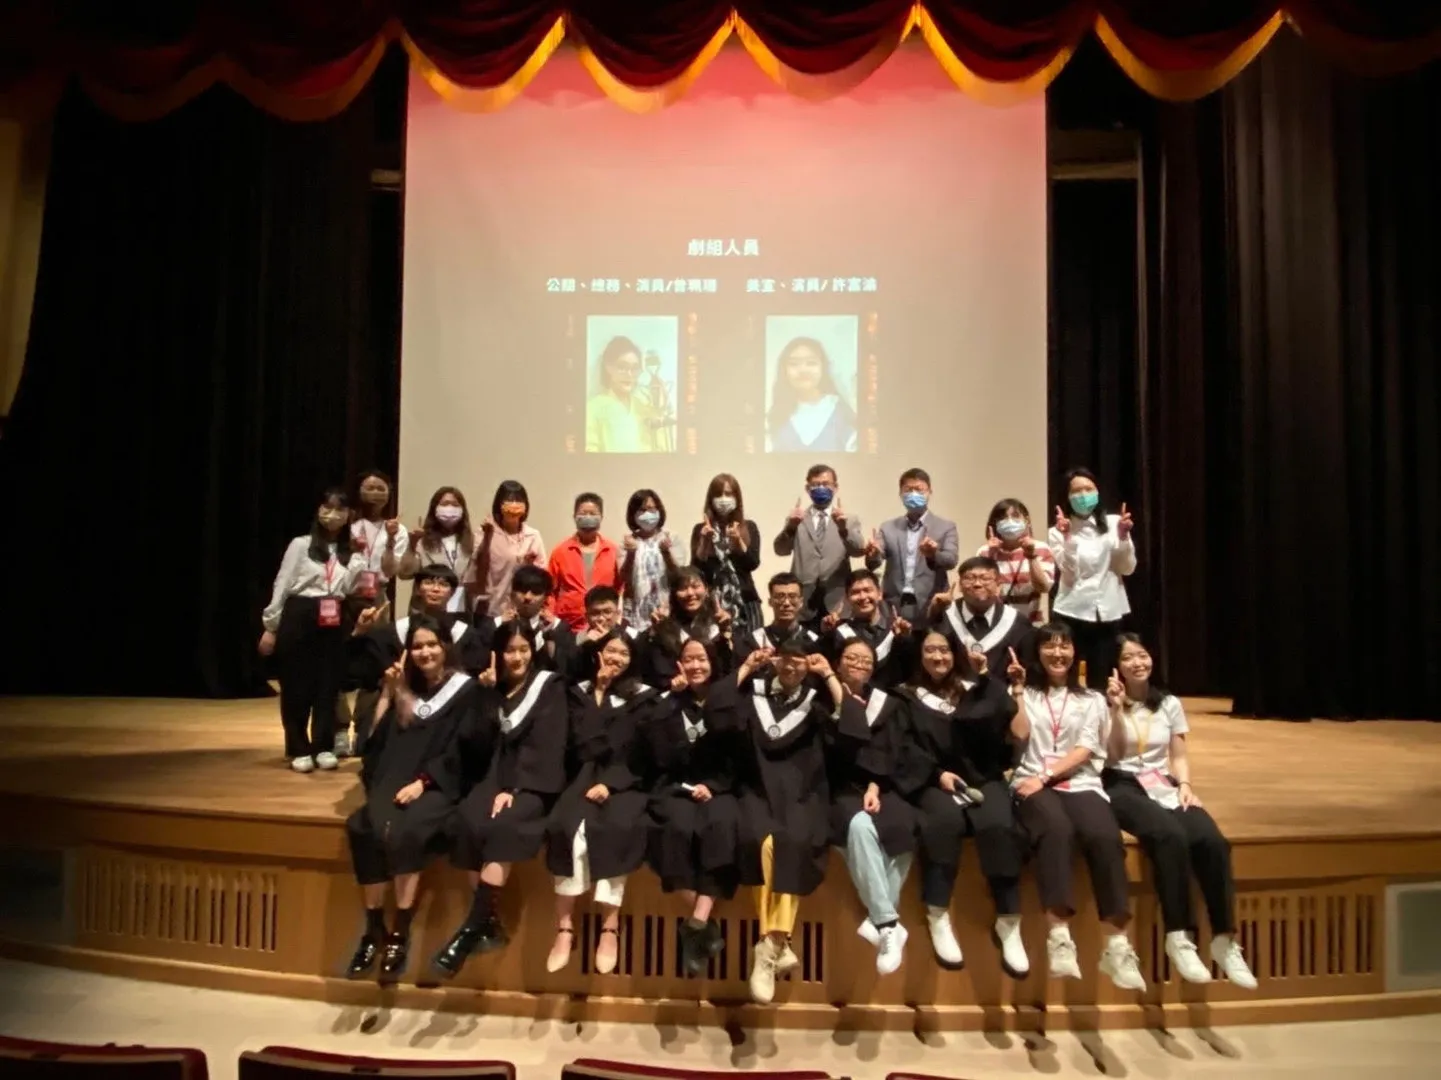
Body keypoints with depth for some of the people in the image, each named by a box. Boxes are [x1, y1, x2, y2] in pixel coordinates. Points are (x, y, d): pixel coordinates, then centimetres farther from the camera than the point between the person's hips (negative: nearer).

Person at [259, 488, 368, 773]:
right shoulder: (301, 545, 0)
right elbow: (282, 586, 0)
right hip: (300, 617, -3)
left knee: (329, 684, 5)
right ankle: (299, 749, 12)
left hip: (334, 622, 3)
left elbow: (349, 589, -2)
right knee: (297, 684, 2)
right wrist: (270, 625, -2)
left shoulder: (351, 551, 11)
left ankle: (324, 747, 15)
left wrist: (358, 558, -7)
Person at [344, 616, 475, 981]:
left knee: (403, 832, -34)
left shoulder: (466, 689, 4)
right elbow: (378, 739, 10)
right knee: (362, 827, -28)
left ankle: (400, 934, -24)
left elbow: (459, 750, -5)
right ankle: (374, 929, -18)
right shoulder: (405, 688, 19)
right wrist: (388, 692, 3)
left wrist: (423, 781, -16)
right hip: (398, 780, 4)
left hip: (440, 785, -4)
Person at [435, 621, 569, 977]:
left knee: (503, 824, -33)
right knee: (467, 820, -28)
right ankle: (489, 922, -23)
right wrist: (489, 695, -7)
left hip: (534, 781, -4)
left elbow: (542, 746, -7)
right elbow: (478, 744, 5)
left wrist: (514, 789, -18)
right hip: (496, 775, 4)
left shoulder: (549, 686, 3)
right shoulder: (493, 690, 15)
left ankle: (472, 927, -30)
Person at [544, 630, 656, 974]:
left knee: (614, 827, -33)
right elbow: (583, 746, 0)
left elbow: (639, 750, 0)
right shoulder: (580, 692, 15)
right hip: (588, 776, 1)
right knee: (567, 825, -30)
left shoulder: (644, 696, 10)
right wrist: (599, 692, 0)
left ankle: (610, 928, -27)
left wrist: (610, 782, -15)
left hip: (626, 781, -1)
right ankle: (565, 927, -26)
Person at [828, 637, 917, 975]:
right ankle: (889, 925, -33)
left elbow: (893, 755, 5)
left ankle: (878, 921, -27)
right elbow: (835, 749, -4)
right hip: (843, 791, -2)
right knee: (860, 826, -36)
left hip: (882, 789, 2)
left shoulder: (889, 704, 17)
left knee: (903, 828, -32)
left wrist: (875, 787, -10)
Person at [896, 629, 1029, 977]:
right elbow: (906, 747, 2)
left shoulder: (979, 689, 17)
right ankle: (938, 918, -26)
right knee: (945, 819, -35)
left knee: (999, 825, -31)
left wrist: (986, 678, -7)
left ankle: (1008, 923, -20)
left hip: (983, 776, 1)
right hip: (932, 779, -1)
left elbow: (1003, 720, -3)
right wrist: (938, 773, -12)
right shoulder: (909, 696, 14)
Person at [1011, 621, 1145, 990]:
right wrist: (1018, 689, -1)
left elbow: (1084, 750, 4)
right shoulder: (1026, 694, 18)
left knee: (1105, 838, -32)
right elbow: (1020, 734, -1)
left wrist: (1047, 775, -10)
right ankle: (1059, 937, -42)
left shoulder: (1092, 700, 20)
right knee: (1057, 829, -37)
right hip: (1033, 784, -2)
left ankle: (1116, 945, -31)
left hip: (1080, 783, 2)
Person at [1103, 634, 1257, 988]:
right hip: (1123, 787, -4)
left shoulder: (1169, 704, 15)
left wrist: (1185, 784, -5)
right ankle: (1178, 936, -27)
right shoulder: (1105, 703, 2)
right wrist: (1118, 710, -14)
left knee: (1212, 841, -26)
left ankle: (1224, 939, -16)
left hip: (1163, 785, 4)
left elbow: (1179, 756, 15)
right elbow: (1113, 756, -6)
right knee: (1170, 836, -35)